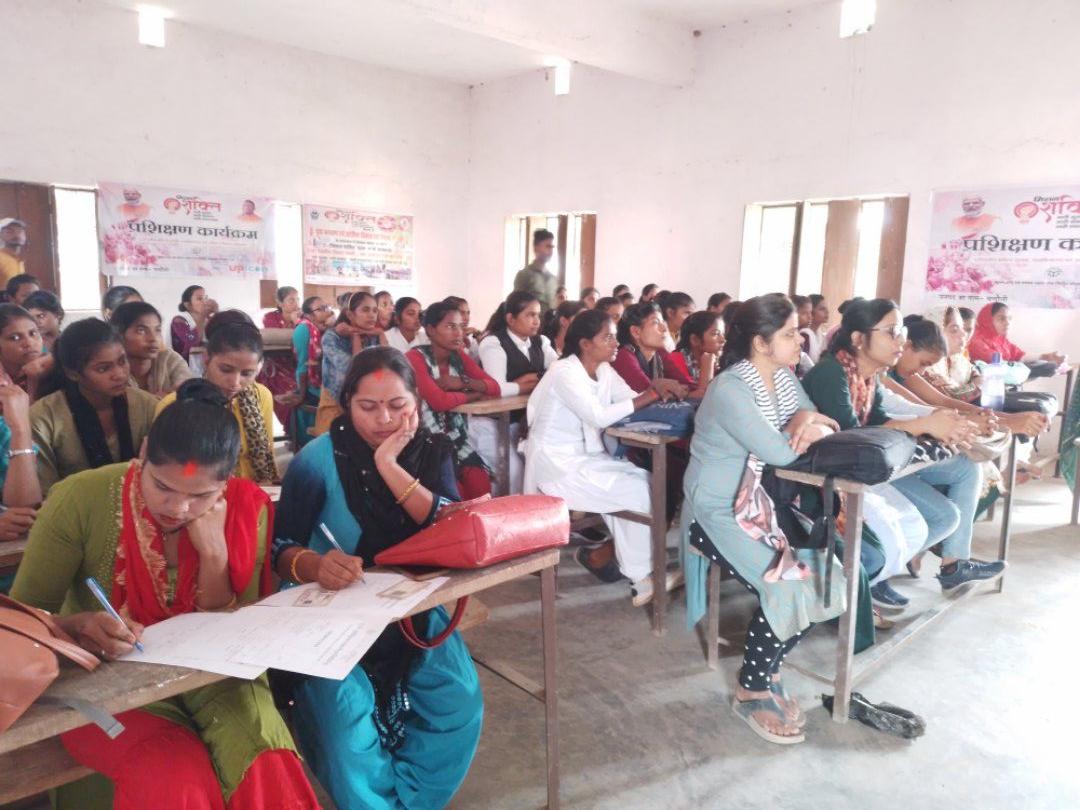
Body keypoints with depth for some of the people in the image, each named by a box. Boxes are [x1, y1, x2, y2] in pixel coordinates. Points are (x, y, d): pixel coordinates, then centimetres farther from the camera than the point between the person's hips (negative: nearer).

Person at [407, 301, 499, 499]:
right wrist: (473, 394, -6)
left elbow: (494, 387, 2)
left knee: (481, 486, -14)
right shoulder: (415, 358, -12)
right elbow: (439, 401, -23)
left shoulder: (459, 356, 8)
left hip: (457, 439, 5)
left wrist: (462, 382, -15)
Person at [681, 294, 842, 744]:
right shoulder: (729, 390, -22)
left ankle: (766, 670, 17)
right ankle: (750, 692, 3)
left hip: (763, 504, 9)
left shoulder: (784, 378, 6)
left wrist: (808, 420, -18)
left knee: (826, 579, -4)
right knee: (787, 589, -22)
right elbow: (780, 453, -26)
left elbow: (821, 427, 5)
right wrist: (803, 429, -6)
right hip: (718, 513, -8)